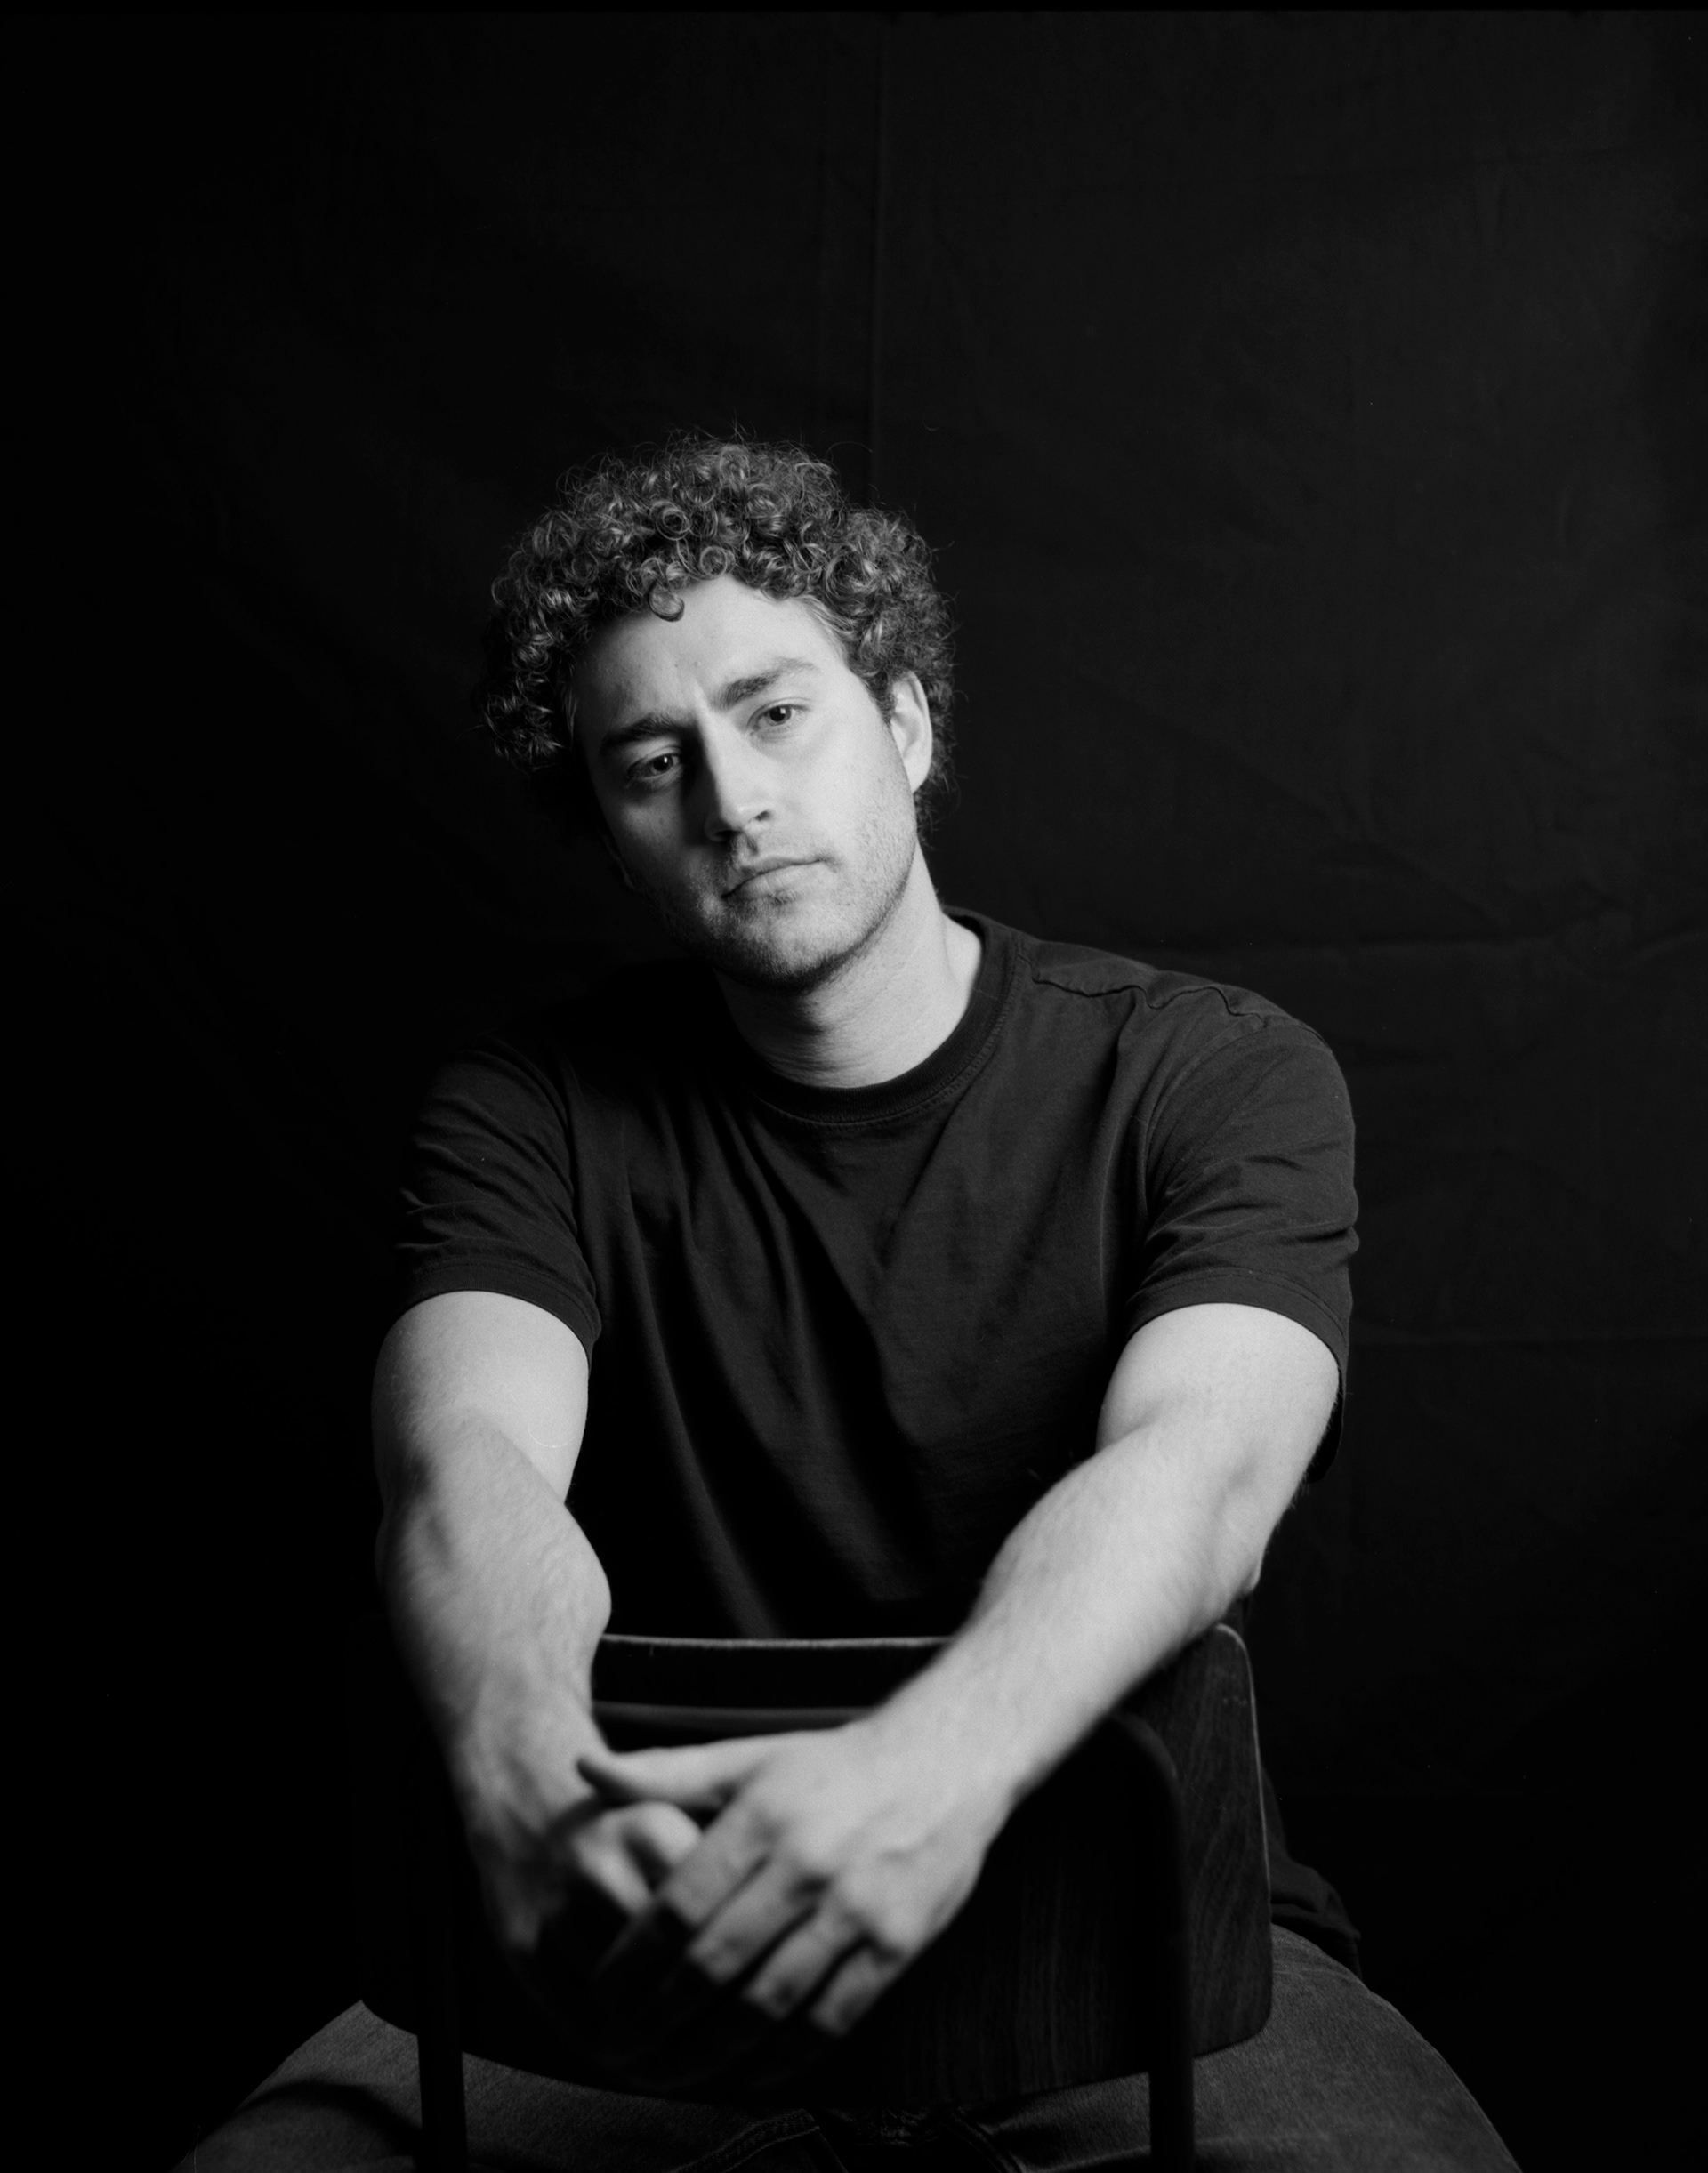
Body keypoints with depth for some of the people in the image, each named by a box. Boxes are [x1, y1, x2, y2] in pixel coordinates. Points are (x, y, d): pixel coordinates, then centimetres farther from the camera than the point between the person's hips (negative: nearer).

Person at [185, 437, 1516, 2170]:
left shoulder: (1216, 1076, -5)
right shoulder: (532, 1115, 0)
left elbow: (1196, 1468, -21)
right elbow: (469, 1463, -18)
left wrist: (942, 1761, -42)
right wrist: (531, 1769, -41)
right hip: (653, 1936, 1)